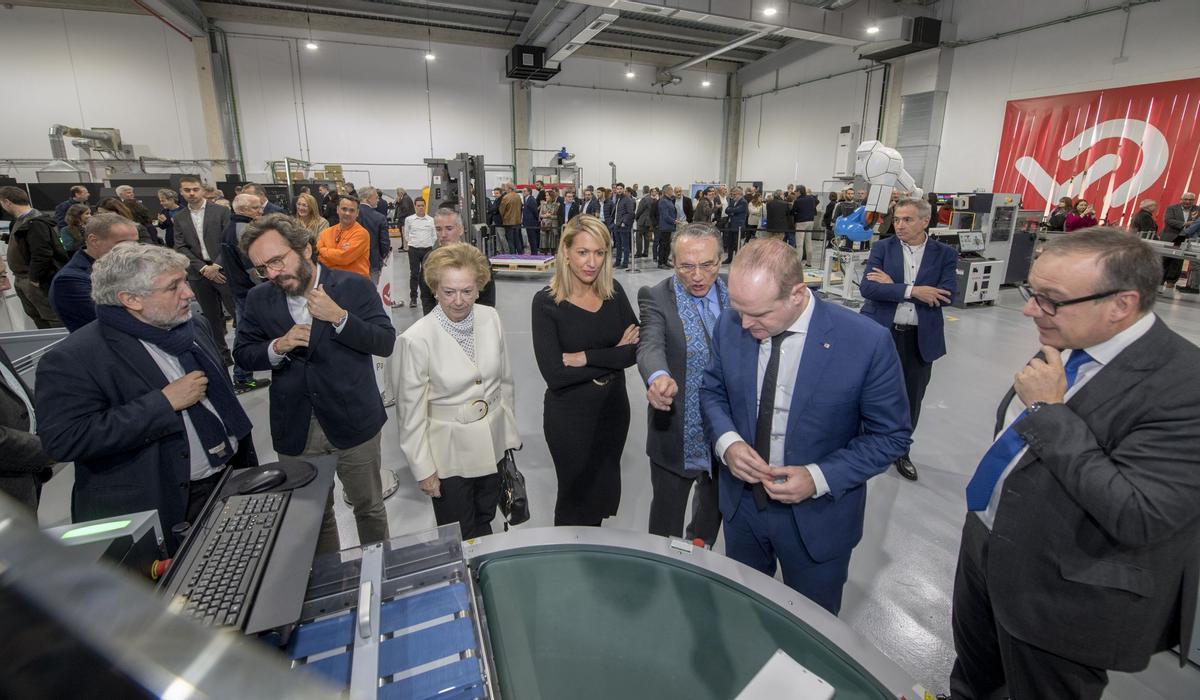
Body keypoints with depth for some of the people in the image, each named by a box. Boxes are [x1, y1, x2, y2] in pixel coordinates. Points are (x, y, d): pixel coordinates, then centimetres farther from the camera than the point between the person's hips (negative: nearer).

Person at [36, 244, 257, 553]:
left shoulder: (194, 327, 5)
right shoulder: (72, 359, -16)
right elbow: (63, 439, -24)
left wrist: (248, 463, 14)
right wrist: (164, 402, -25)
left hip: (234, 478, 6)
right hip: (158, 510, -6)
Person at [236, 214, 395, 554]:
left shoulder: (355, 286, -9)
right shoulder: (259, 299, 1)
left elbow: (386, 343, -12)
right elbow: (243, 354, 6)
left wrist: (339, 317, -25)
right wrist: (277, 347, -15)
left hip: (353, 422, -3)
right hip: (295, 428, 3)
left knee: (369, 507, 14)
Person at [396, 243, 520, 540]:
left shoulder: (491, 318, -8)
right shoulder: (417, 339, -20)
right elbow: (410, 411, -12)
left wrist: (511, 434, 8)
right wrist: (423, 469, -7)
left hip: (493, 445, 4)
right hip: (449, 453, -3)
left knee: (485, 522, 25)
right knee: (458, 540, 15)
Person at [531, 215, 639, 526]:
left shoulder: (614, 291, -2)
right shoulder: (546, 302, -15)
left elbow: (638, 348, -10)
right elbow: (554, 374, -22)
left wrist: (585, 358, -20)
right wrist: (615, 356, -16)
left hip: (613, 408, 4)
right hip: (569, 416, -4)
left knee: (603, 493, 22)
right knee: (575, 496, 15)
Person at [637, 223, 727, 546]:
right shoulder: (656, 298, -15)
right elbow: (650, 345, -31)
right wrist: (658, 377, -54)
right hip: (677, 432, -4)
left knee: (716, 506, 28)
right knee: (666, 519, 16)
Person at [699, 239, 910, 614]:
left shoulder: (867, 342, -24)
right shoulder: (730, 325, -14)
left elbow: (891, 435, -13)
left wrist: (819, 478, -24)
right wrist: (727, 441, -18)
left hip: (818, 516, -3)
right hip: (741, 502, 4)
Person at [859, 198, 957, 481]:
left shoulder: (944, 254, 0)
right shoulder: (882, 248, -2)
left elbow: (946, 295, -13)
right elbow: (867, 287, -14)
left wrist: (893, 286, -17)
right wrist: (912, 291, -22)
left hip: (920, 338, 1)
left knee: (911, 399, 14)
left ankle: (901, 451, 34)